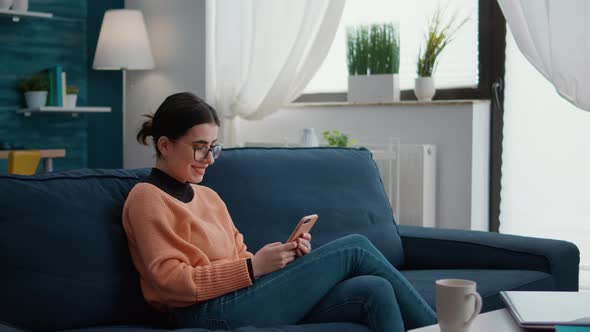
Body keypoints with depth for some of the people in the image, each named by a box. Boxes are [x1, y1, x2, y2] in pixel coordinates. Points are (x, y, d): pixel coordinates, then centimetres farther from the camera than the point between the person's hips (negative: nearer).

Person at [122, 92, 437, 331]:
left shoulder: (207, 196, 24)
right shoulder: (147, 198, 0)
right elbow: (170, 279, -11)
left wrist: (288, 255, -2)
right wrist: (254, 266, -17)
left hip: (245, 297, 8)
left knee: (374, 290, -15)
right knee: (355, 248, -8)